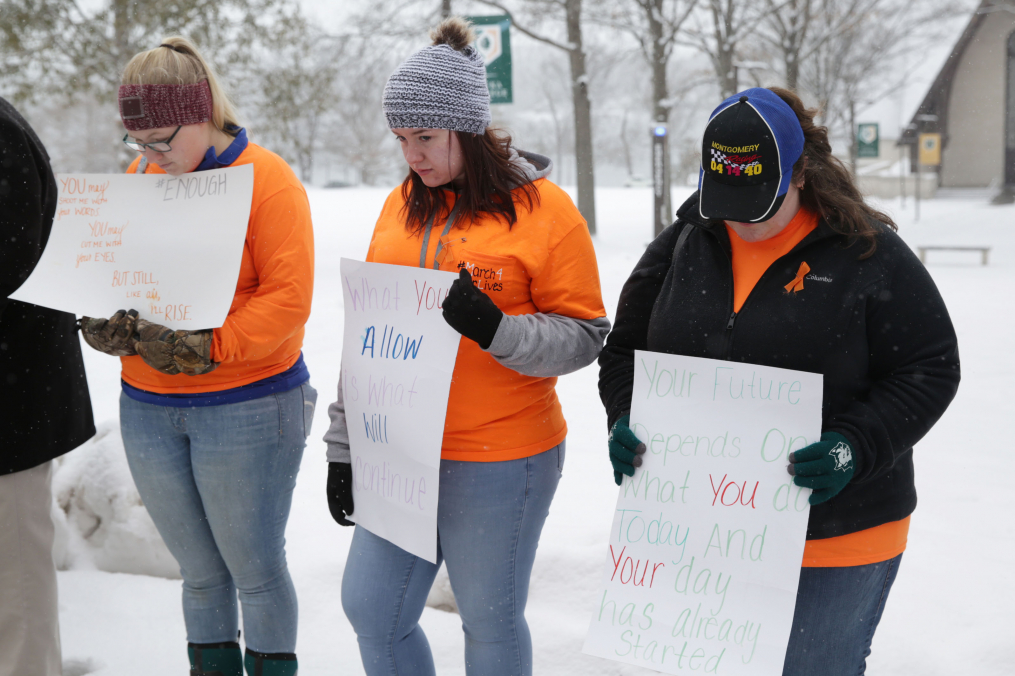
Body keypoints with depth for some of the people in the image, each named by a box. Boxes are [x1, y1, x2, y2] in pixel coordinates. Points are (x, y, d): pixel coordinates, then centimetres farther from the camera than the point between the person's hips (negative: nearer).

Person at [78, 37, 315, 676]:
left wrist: (203, 347, -24)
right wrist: (108, 324, -9)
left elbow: (288, 298, -16)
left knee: (255, 569, 4)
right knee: (201, 574, 13)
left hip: (247, 407, -5)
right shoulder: (140, 179, 9)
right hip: (148, 406, 5)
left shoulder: (266, 178, -9)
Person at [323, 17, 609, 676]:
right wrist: (345, 444, 15)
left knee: (490, 622, 7)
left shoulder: (543, 208, -8)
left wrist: (495, 328, -26)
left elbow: (582, 337, -9)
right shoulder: (401, 207, 9)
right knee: (370, 608, 10)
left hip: (500, 466, -6)